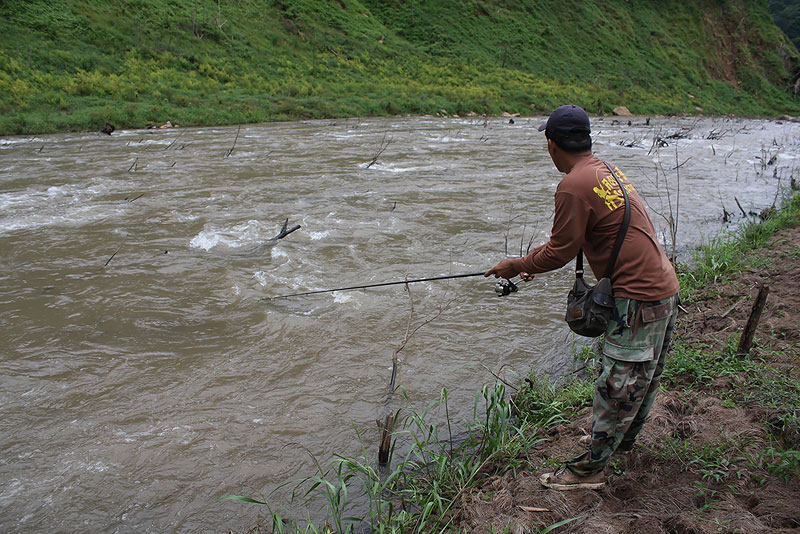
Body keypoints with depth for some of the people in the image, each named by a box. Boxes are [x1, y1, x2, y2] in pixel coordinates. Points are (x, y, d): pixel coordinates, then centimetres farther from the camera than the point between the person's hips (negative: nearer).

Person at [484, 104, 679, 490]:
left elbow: (560, 252, -14)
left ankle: (589, 469, 17)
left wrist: (516, 266, 1)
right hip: (664, 288, 10)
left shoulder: (574, 186, -20)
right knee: (644, 373, 24)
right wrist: (534, 263, 23)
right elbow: (571, 239, 19)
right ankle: (623, 439, 44)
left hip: (638, 299, -10)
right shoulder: (608, 171, 11)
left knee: (617, 385, 2)